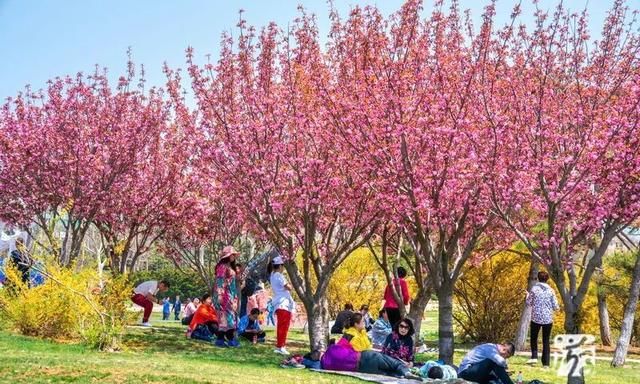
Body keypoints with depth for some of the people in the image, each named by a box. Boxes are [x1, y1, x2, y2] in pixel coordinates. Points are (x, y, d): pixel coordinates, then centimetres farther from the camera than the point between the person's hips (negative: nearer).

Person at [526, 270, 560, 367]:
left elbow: (529, 303, -1)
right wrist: (558, 307, 22)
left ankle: (534, 357, 1)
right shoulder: (550, 290, -2)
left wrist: (528, 295, 17)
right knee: (546, 341, 9)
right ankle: (546, 363, 6)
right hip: (548, 319, 1)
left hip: (536, 318, -1)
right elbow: (555, 306, -1)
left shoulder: (534, 288, -5)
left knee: (534, 338, 17)